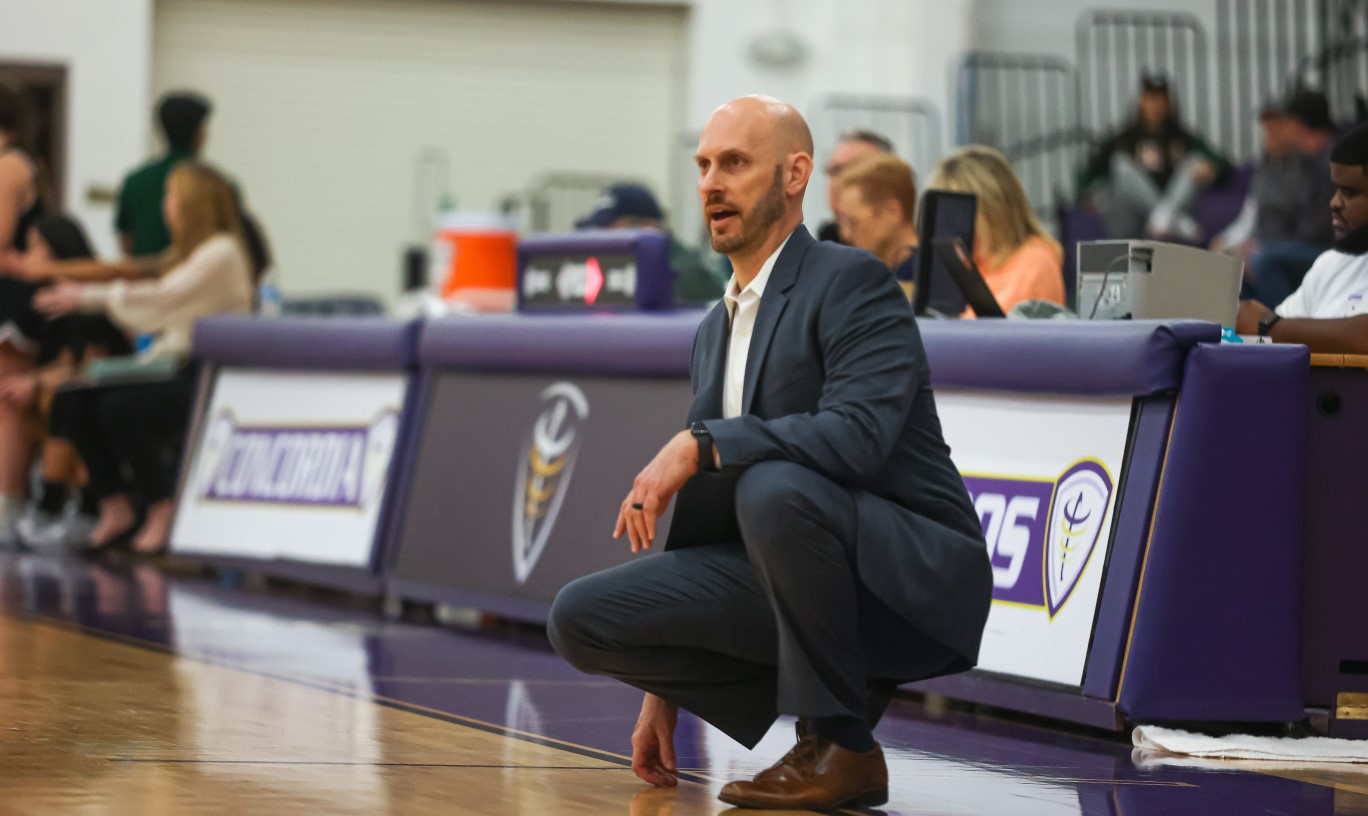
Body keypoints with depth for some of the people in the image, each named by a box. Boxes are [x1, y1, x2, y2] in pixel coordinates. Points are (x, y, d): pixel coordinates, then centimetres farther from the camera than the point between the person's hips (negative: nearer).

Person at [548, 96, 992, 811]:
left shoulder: (852, 283, -9)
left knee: (773, 489, -37)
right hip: (774, 581, 8)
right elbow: (705, 508, 19)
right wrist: (663, 694, 17)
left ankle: (840, 745, -19)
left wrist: (699, 444, -25)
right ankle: (840, 689, 1)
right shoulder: (714, 332, 16)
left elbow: (857, 435, -27)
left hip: (914, 580, -8)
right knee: (583, 618, -8)